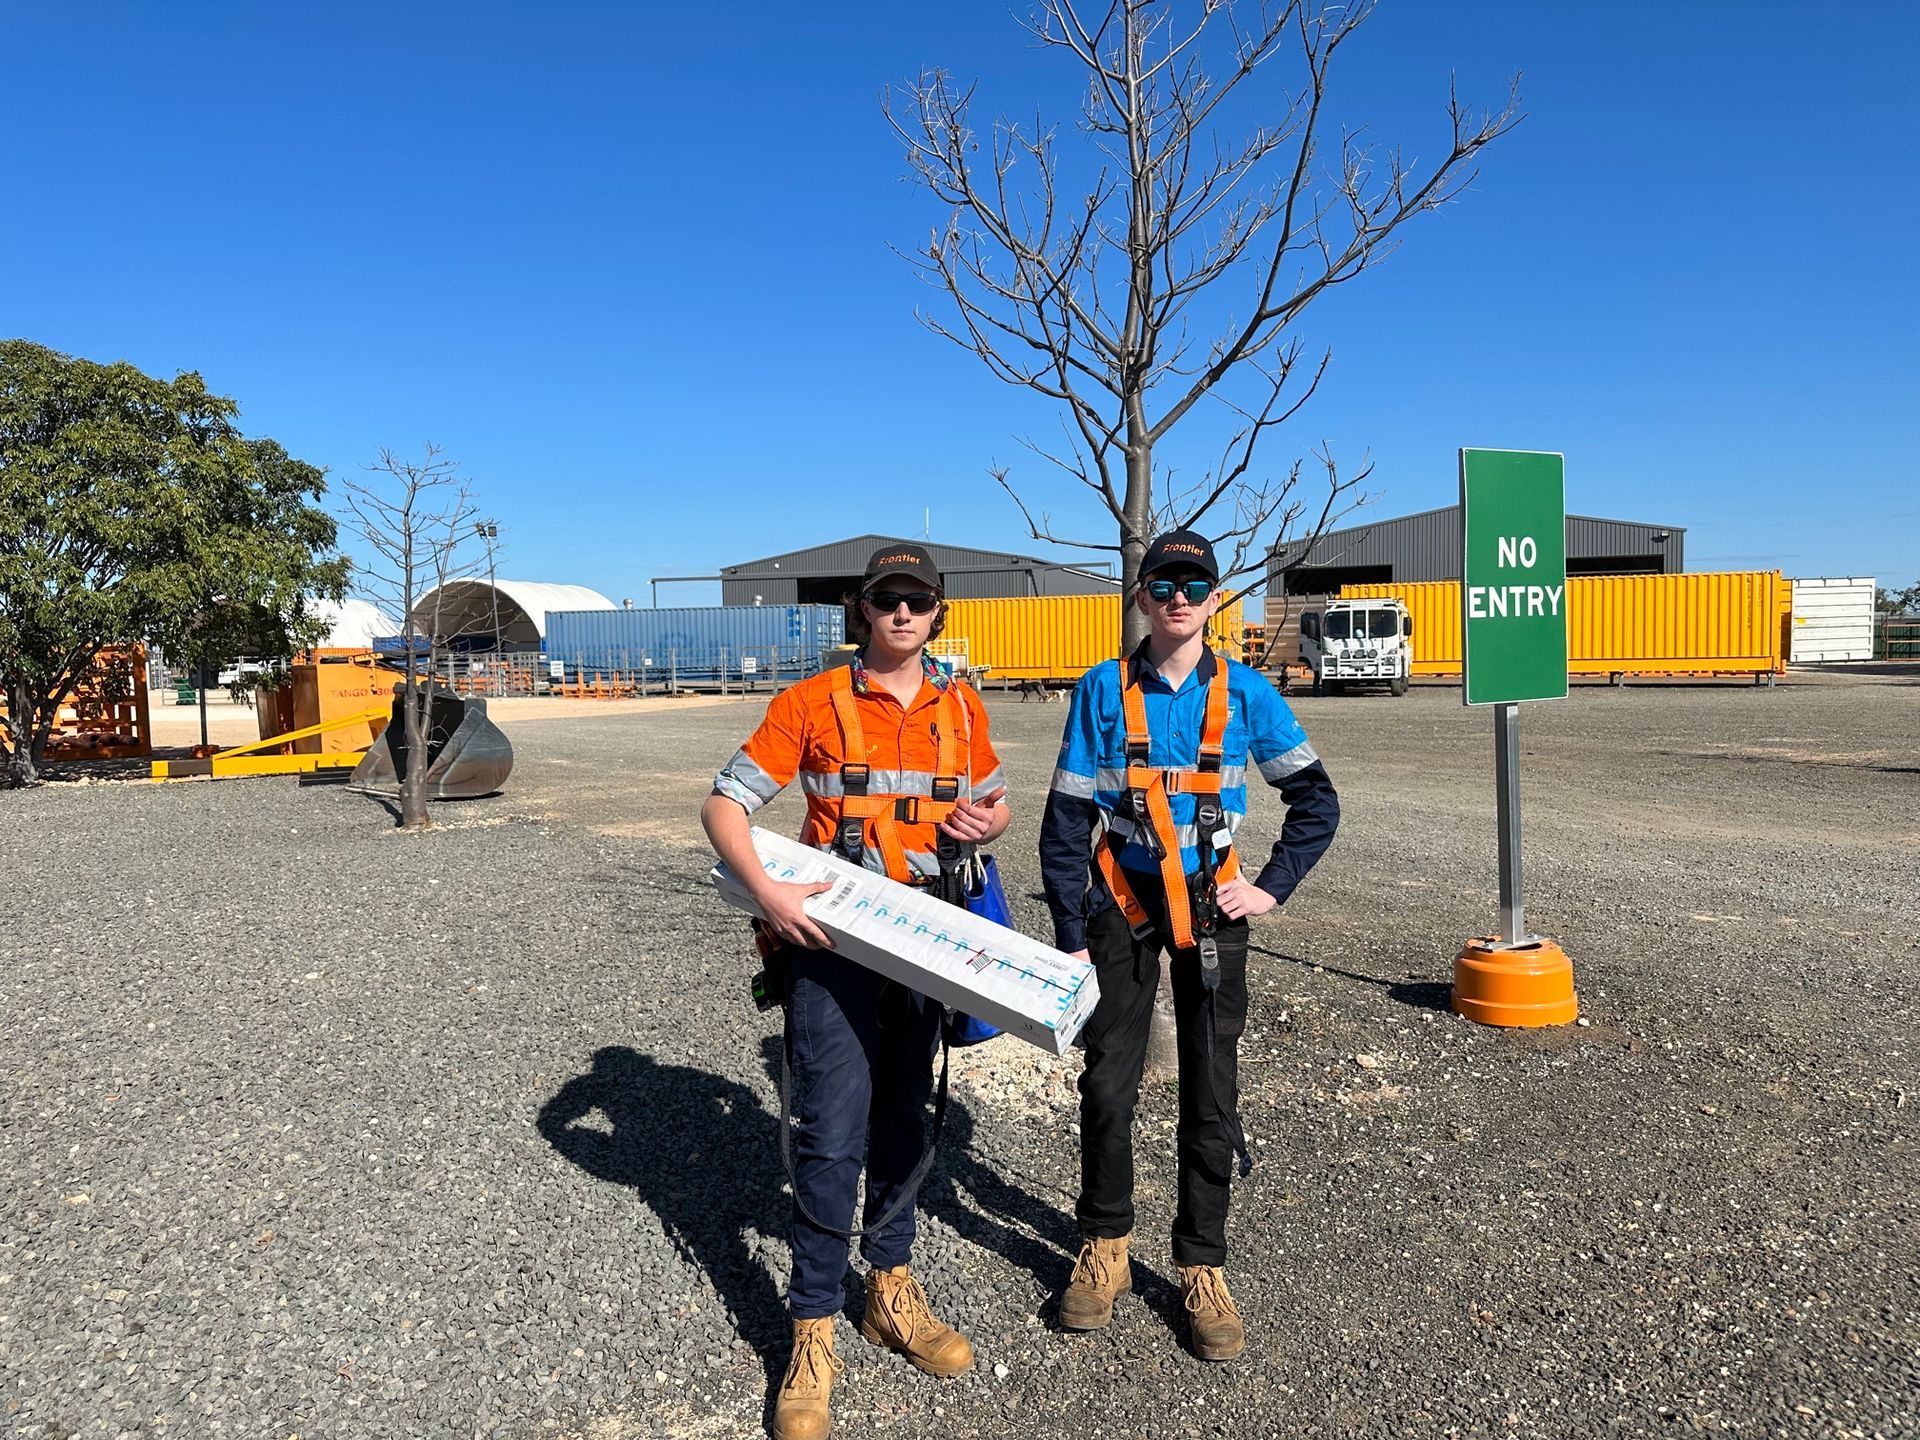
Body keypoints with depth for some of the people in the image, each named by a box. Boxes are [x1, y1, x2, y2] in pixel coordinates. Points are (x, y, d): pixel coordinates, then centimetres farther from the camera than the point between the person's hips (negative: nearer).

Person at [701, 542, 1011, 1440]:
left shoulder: (961, 707, 7)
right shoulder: (813, 703, -5)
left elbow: (994, 805, 18)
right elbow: (725, 805, -6)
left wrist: (983, 822, -7)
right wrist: (767, 891, -22)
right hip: (832, 940, -4)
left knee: (902, 1122, 17)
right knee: (833, 1138, -4)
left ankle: (891, 1290, 35)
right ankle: (813, 1338, 12)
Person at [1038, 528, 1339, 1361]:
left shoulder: (1245, 693, -4)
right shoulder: (1104, 691, -6)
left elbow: (1316, 801, 4)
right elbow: (1067, 819, -4)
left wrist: (1273, 887, -4)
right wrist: (1070, 935, -6)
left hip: (1211, 908, 1)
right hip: (1121, 904, 0)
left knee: (1211, 1090, 6)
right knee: (1108, 1082, 6)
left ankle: (1202, 1267, 22)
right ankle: (1104, 1248, 27)